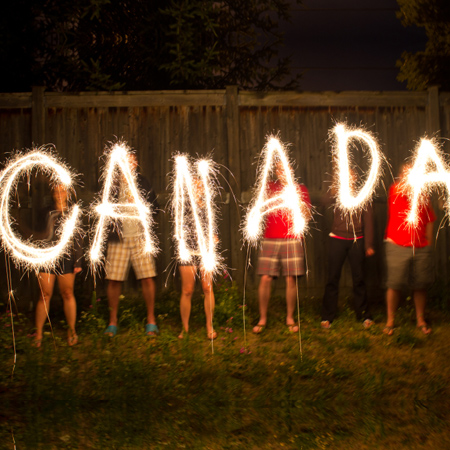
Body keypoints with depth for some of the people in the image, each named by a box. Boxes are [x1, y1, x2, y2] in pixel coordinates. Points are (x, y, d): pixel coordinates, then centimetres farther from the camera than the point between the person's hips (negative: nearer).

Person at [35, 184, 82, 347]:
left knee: (67, 293, 2)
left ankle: (72, 330, 14)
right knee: (45, 294, -1)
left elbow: (78, 239, 7)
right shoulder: (47, 213, 9)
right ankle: (38, 333, 5)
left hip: (66, 257, 0)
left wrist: (78, 261, 1)